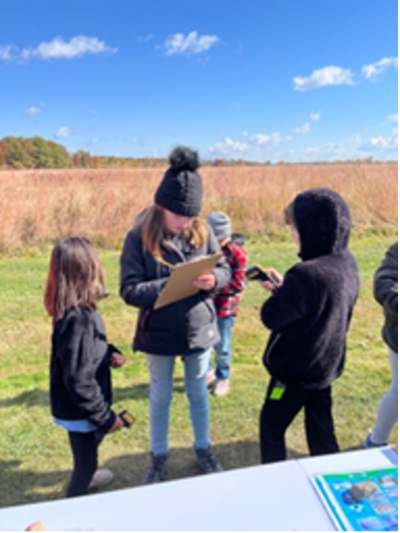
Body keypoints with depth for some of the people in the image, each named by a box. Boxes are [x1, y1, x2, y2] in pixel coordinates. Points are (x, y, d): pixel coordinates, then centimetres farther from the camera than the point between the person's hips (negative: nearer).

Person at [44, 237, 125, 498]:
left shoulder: (78, 310, -3)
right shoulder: (78, 319, -34)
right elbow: (79, 381, -32)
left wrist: (109, 352, -1)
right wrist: (105, 416, -21)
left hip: (82, 407, 10)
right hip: (80, 410, -10)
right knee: (86, 459, 13)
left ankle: (87, 476, 60)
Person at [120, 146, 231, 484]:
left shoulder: (202, 231, -7)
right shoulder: (139, 238, -15)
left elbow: (225, 271, 0)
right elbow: (129, 290, -17)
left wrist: (213, 280, -22)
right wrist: (168, 286, -30)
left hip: (200, 329, 2)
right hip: (159, 333, -2)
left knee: (198, 392, 20)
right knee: (161, 396, 18)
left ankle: (203, 449, 42)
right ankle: (159, 456, 39)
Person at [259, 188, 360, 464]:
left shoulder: (307, 274, -31)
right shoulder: (348, 262, -4)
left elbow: (271, 317, -22)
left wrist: (279, 291, -5)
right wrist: (286, 287, 2)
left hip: (296, 368, -7)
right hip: (327, 364, 7)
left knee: (271, 425, 16)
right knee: (322, 431, 22)